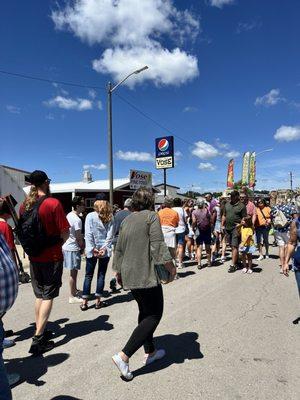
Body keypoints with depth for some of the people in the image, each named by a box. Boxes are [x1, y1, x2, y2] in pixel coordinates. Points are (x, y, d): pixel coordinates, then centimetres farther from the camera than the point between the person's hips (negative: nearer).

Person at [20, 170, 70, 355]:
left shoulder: (24, 205, 0)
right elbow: (65, 233, -15)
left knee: (39, 295, 19)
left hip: (34, 257, 5)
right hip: (52, 257, -5)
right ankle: (38, 339, 6)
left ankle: (41, 331, 29)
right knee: (48, 296, 5)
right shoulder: (54, 203, -16)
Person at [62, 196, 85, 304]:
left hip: (66, 246, 9)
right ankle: (72, 296, 10)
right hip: (73, 248, -9)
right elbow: (78, 238, -17)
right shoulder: (77, 220, -21)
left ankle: (74, 290, 35)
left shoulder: (69, 215, 7)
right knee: (73, 272, 1)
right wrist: (83, 247, 0)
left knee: (74, 271, 21)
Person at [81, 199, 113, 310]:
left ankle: (84, 302, 13)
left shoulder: (90, 216, -5)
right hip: (105, 250, 1)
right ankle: (98, 301, 16)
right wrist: (104, 248, -6)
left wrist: (92, 249, -8)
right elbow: (110, 235, -6)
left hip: (92, 250, -1)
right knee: (101, 275, 11)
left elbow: (88, 234, -10)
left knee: (88, 276, 9)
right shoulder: (110, 218, -1)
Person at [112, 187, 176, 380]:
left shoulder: (126, 220, 11)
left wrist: (118, 271, 25)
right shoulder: (151, 216, -9)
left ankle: (150, 352, 32)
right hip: (146, 274, -8)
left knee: (145, 312, 22)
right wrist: (172, 267, -5)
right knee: (154, 315, 4)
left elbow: (119, 250, 15)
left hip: (129, 275, 8)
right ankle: (124, 356, -3)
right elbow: (158, 246, -17)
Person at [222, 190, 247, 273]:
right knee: (232, 246, 14)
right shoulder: (227, 204, 12)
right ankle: (236, 262, 28)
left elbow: (244, 218, -8)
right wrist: (222, 225, 13)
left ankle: (233, 265, -6)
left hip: (236, 229, -6)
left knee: (234, 246, -8)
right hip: (227, 228, 6)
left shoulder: (241, 206, -6)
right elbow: (224, 215, 18)